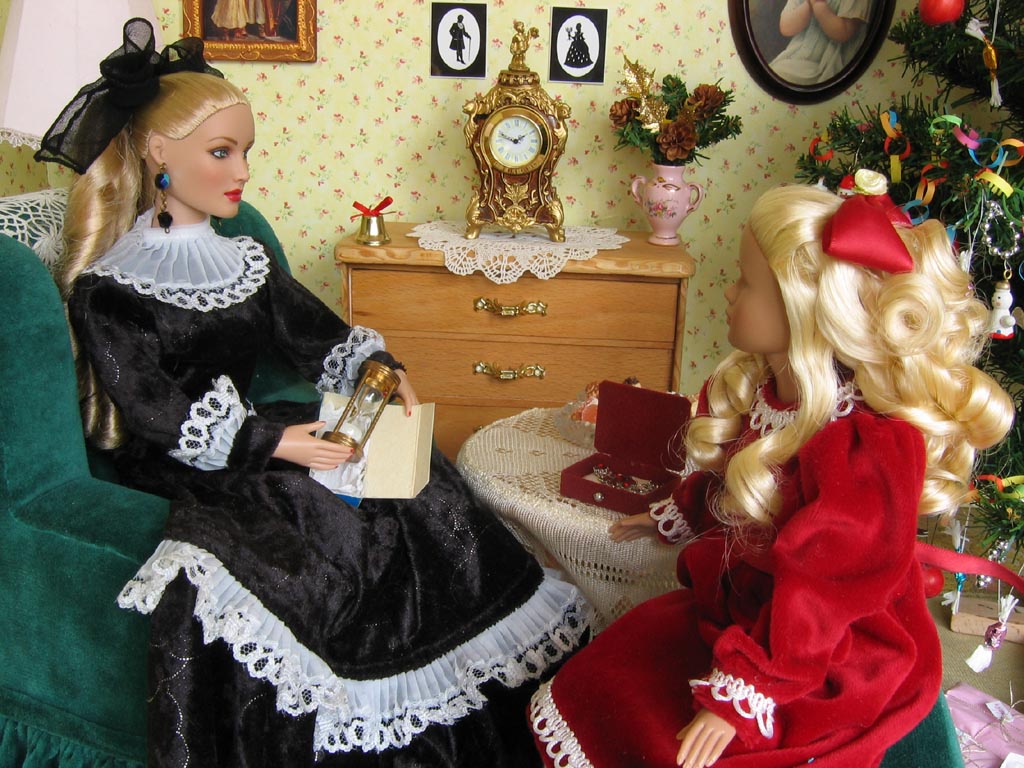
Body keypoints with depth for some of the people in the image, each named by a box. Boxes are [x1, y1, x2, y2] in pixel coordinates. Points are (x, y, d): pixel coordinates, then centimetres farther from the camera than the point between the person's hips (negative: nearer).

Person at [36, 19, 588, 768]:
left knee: (416, 488, -15)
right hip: (172, 473, -5)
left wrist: (385, 370, -11)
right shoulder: (107, 290, -7)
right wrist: (270, 443, -25)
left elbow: (320, 336, 11)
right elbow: (152, 414, -16)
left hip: (258, 433, 6)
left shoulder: (247, 260, 13)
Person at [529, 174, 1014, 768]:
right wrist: (673, 517, 31)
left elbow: (816, 597, -29)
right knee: (601, 685, 5)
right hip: (741, 605, 8)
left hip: (829, 668, -8)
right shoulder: (761, 390, -5)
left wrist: (738, 699, -26)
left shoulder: (867, 450, -32)